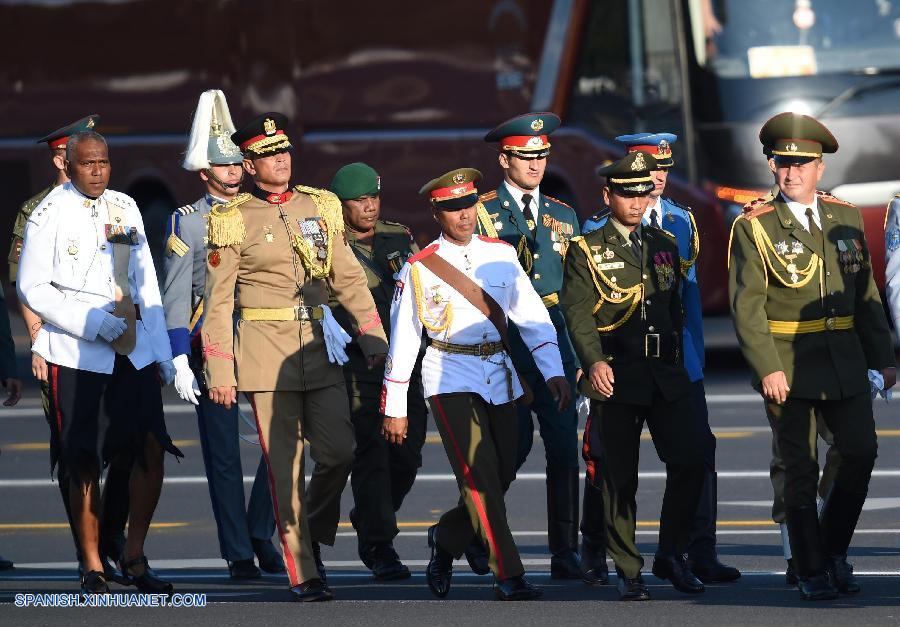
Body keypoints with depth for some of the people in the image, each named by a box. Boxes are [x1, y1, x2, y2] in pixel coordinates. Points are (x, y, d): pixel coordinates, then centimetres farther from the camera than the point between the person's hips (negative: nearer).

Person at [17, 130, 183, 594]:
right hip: (74, 351, -4)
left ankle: (134, 556, 9)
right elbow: (32, 289, -6)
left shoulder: (125, 208, 11)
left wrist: (162, 350, 10)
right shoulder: (50, 215, -4)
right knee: (85, 464, -1)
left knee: (152, 448, -4)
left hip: (133, 347, 4)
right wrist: (94, 324, -13)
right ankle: (93, 568, 8)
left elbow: (145, 282, 15)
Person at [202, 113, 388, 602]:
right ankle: (302, 574, 3)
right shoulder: (233, 221, -1)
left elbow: (348, 278, 13)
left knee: (339, 451, -2)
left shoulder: (321, 207, 10)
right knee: (285, 464, -2)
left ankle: (312, 538, 23)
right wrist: (219, 373, -6)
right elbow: (218, 301, -2)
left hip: (319, 343, 4)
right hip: (265, 350, -4)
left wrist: (374, 339, 5)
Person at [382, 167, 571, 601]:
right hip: (451, 379, -4)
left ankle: (445, 538, 33)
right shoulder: (420, 268, -2)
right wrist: (394, 407, 0)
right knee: (480, 475, -14)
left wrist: (553, 371, -7)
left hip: (499, 376, 4)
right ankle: (508, 576, -12)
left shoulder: (501, 255, 8)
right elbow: (403, 339, 1)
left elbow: (532, 316, 5)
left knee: (502, 475, 7)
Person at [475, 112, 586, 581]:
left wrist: (580, 354, 13)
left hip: (555, 344, 4)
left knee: (563, 445, -2)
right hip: (502, 344, -4)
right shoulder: (481, 213, 3)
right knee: (515, 445, -7)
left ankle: (565, 554, 0)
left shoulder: (564, 217, 16)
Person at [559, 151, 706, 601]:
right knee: (620, 476, 1)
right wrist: (595, 362, -23)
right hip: (616, 377, -4)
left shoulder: (665, 245, 16)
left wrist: (676, 360, 15)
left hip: (667, 376, 4)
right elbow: (577, 311, -9)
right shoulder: (586, 250, 1)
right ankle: (628, 572, 9)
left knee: (689, 463, -8)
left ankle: (671, 555, 9)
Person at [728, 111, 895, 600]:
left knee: (860, 454, -2)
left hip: (845, 360, 4)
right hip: (787, 366, -4)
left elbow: (866, 292, 13)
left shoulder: (846, 218, 9)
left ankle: (833, 550, 19)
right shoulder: (754, 227, -4)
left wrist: (883, 357, 9)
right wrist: (767, 368, -17)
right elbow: (747, 304, -9)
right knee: (801, 470, 1)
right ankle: (812, 572, 10)